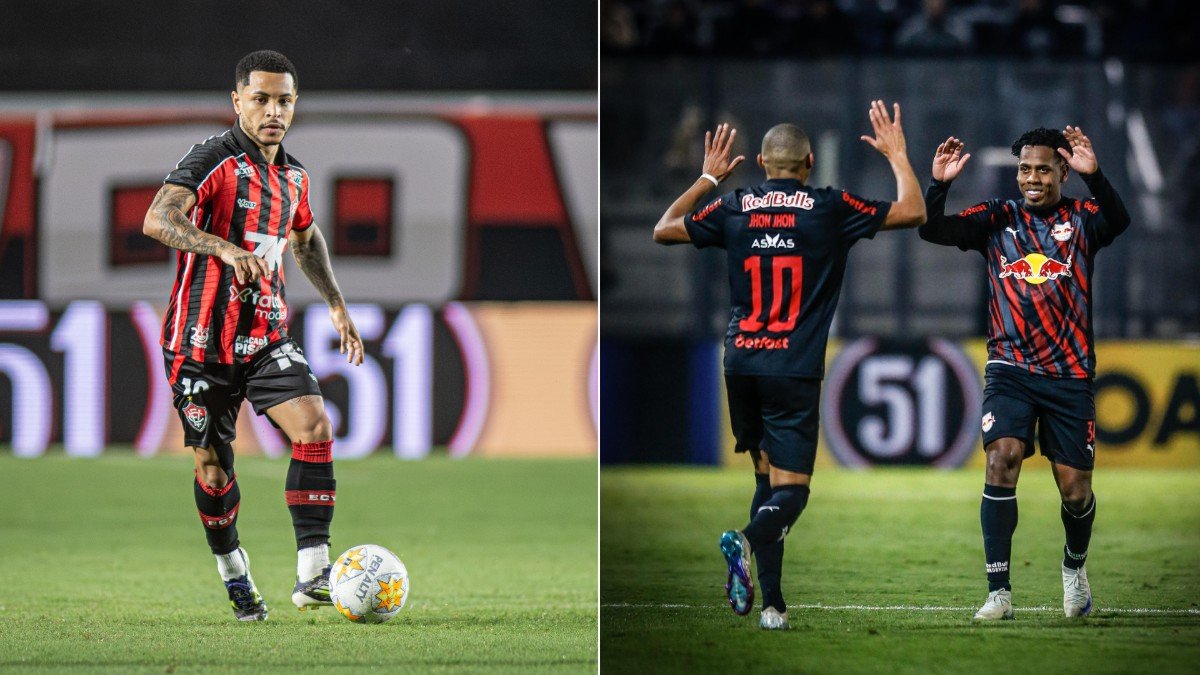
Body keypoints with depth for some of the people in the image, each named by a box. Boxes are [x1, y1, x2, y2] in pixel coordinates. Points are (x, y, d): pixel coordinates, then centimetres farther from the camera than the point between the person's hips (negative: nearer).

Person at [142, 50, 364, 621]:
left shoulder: (293, 177, 9)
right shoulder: (213, 160, -13)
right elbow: (158, 219, -30)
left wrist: (336, 305, 24)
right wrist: (226, 249, -44)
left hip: (267, 336, 5)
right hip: (202, 339, -5)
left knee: (315, 426, -17)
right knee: (212, 465, 4)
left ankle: (311, 576, -18)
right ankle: (234, 575, 28)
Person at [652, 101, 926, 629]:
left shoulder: (733, 208, 5)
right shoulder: (830, 208, -2)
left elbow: (664, 230, 20)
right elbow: (913, 212, 4)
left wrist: (707, 179, 30)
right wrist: (897, 154, 17)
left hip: (741, 363, 4)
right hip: (795, 369, -4)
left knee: (768, 476, 15)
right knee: (790, 488, -4)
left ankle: (771, 601, 9)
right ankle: (748, 541, -36)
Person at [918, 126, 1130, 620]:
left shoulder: (1081, 219, 2)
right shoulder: (998, 219, 7)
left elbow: (1117, 222, -21)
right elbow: (933, 230, -4)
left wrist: (1094, 176, -39)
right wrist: (938, 186, -23)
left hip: (1070, 374, 0)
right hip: (1010, 370, 0)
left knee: (1075, 489, 3)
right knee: (1001, 460, -20)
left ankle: (1074, 565, 36)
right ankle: (999, 592, -18)